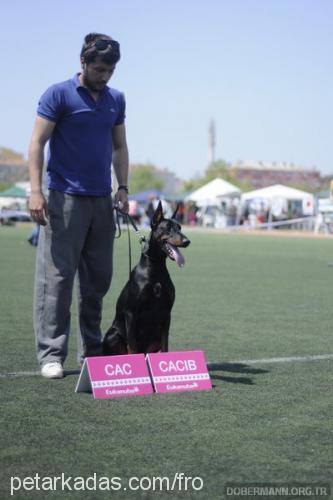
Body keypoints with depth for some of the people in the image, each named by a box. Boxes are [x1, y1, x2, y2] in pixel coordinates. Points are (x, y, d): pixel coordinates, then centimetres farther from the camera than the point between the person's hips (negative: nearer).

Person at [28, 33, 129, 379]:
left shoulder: (116, 100, 14)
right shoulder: (58, 95, -4)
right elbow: (37, 143, -7)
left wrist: (122, 188, 8)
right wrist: (35, 191, -16)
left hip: (102, 200, 6)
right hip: (65, 198, -6)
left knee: (98, 279, 9)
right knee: (57, 276, -7)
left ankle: (93, 351, 17)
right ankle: (51, 354, -4)